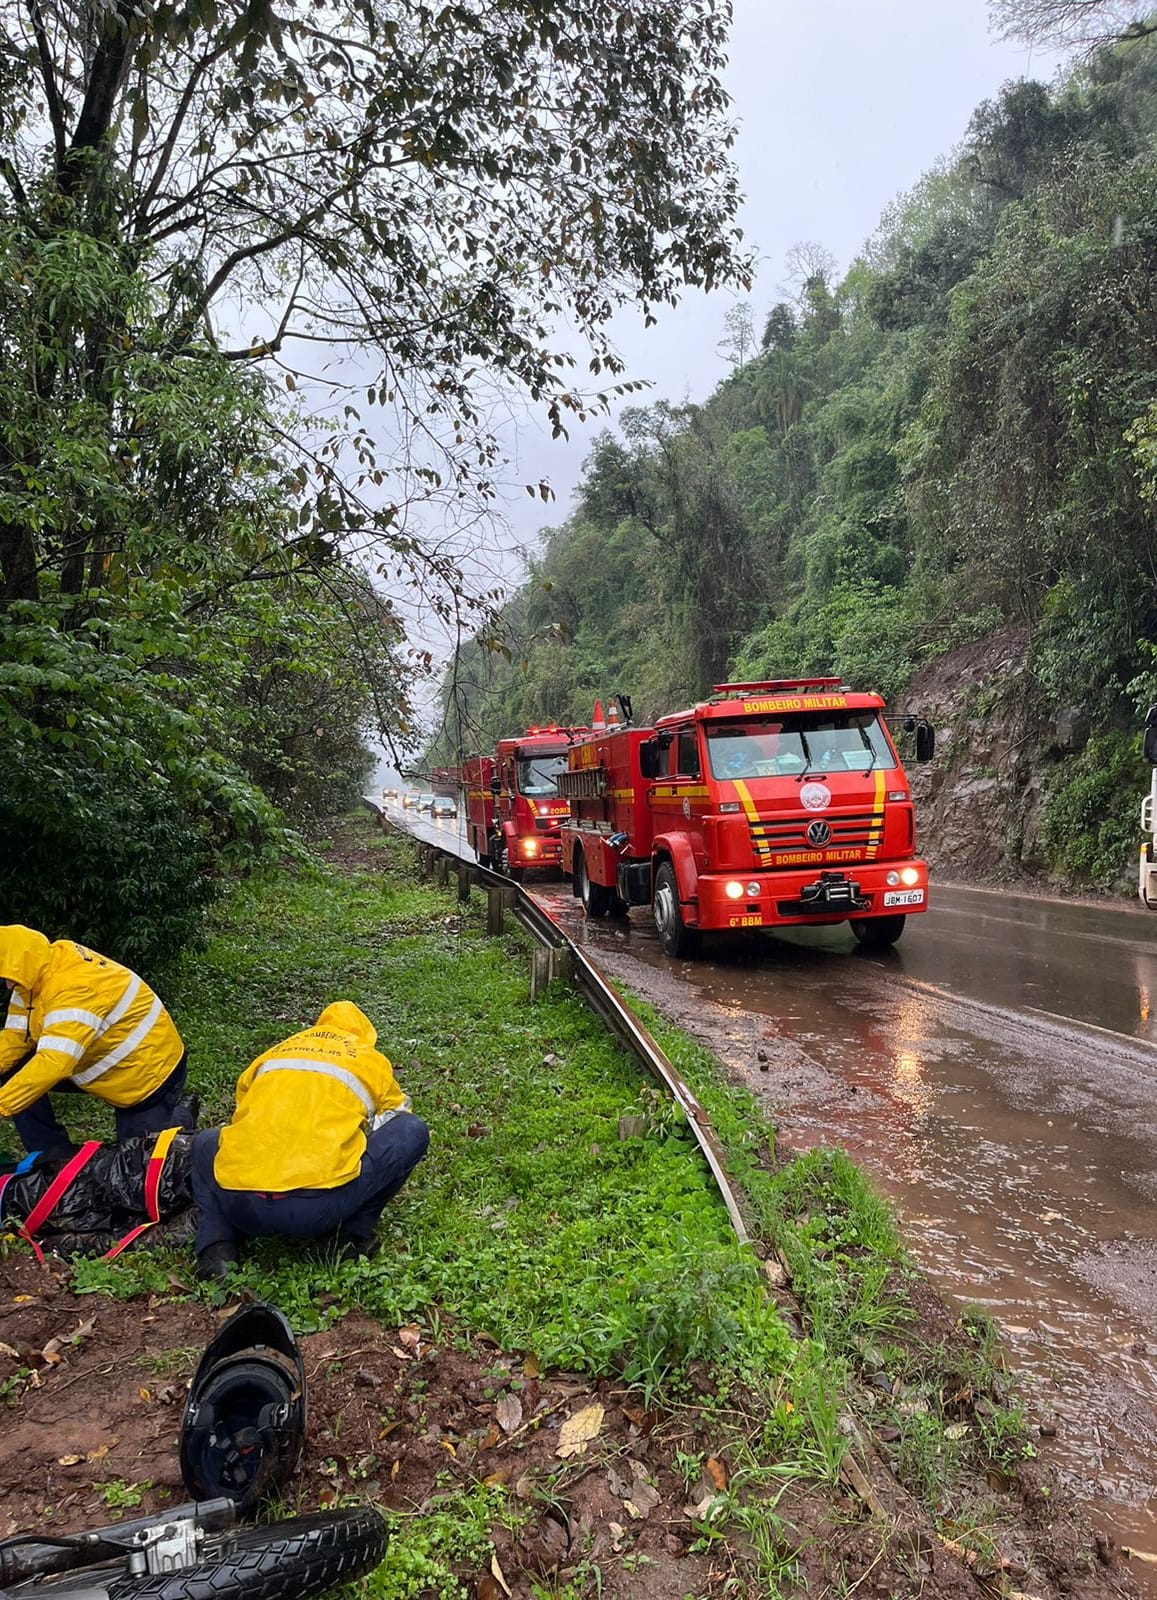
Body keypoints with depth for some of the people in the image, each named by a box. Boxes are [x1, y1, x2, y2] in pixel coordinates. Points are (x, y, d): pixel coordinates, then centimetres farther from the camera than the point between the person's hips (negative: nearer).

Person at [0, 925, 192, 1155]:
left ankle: (179, 1115, 25)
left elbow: (53, 1064, -43)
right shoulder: (36, 978, -8)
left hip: (150, 1072, -9)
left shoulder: (74, 989, -35)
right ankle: (52, 1157, 7)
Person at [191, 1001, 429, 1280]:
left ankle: (215, 1243, 14)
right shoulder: (372, 1061, 20)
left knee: (205, 1143, 37)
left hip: (239, 1206, 3)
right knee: (413, 1130, 17)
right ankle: (355, 1234, 17)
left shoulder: (270, 1056, 26)